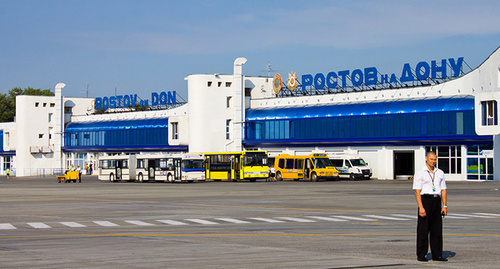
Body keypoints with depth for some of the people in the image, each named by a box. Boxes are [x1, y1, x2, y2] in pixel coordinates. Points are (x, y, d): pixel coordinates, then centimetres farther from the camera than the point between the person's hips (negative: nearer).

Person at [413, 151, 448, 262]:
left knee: (437, 229, 4)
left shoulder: (440, 173, 14)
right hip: (425, 200, -4)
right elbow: (417, 191, -7)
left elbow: (443, 190, 14)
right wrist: (421, 207, -15)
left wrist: (444, 206, 5)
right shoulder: (420, 173, -1)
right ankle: (421, 255, 2)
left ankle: (437, 255, 9)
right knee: (423, 229, -3)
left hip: (437, 201, 5)